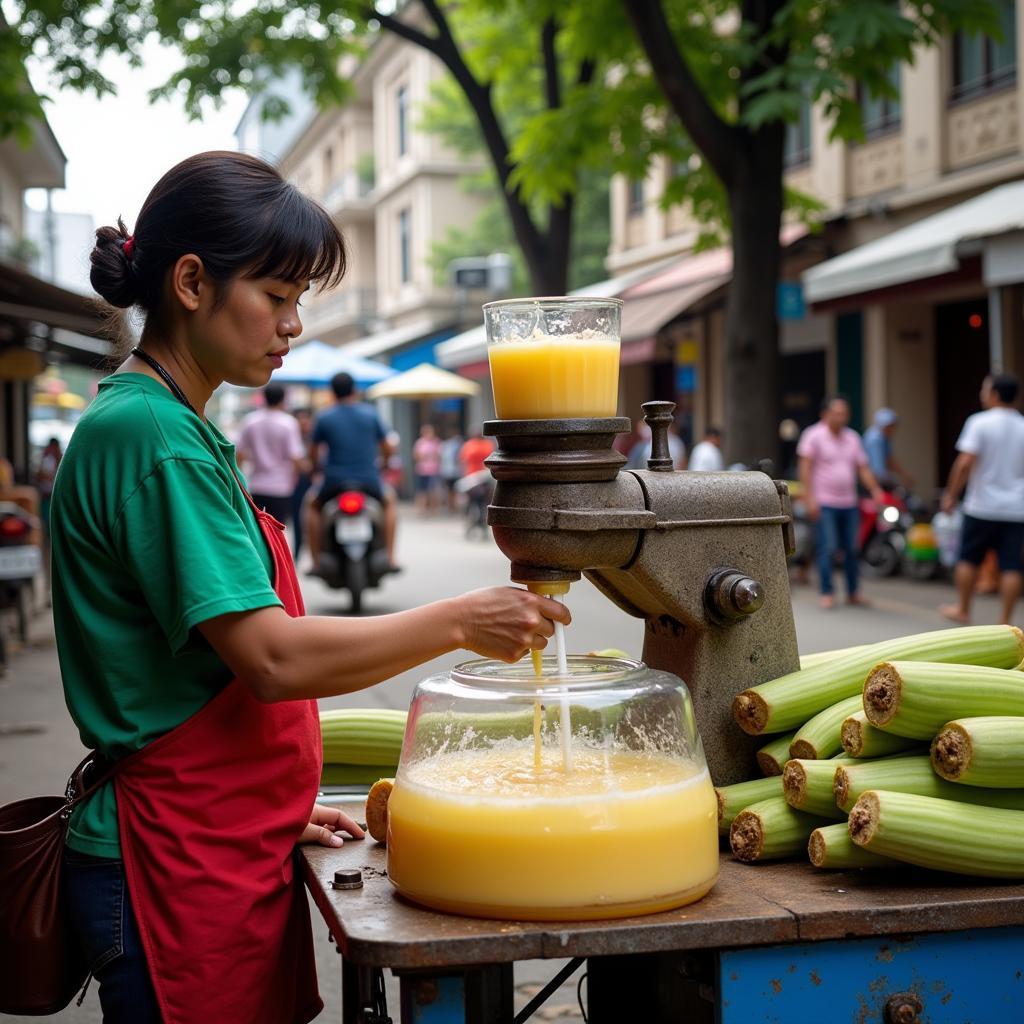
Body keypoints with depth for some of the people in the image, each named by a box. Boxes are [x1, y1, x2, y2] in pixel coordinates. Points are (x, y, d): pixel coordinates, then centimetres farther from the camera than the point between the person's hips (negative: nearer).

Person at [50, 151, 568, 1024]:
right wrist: (460, 622, -16)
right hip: (182, 863, -9)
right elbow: (271, 657, -22)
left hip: (224, 845, 9)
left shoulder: (177, 429, 14)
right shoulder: (150, 436, -17)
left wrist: (278, 806, 13)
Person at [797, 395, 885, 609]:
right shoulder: (814, 435, -4)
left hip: (849, 503, 6)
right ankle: (827, 593, -2)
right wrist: (810, 497, -16)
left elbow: (863, 469, 14)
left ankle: (853, 593, 17)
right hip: (824, 504, -6)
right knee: (828, 549, -8)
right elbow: (805, 467, -9)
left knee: (852, 549, 7)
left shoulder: (852, 437, 13)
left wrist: (876, 491, 1)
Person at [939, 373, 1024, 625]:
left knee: (968, 559, 13)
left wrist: (951, 494, -7)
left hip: (982, 506, -3)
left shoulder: (980, 422, -9)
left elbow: (965, 463, -16)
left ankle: (963, 610, 22)